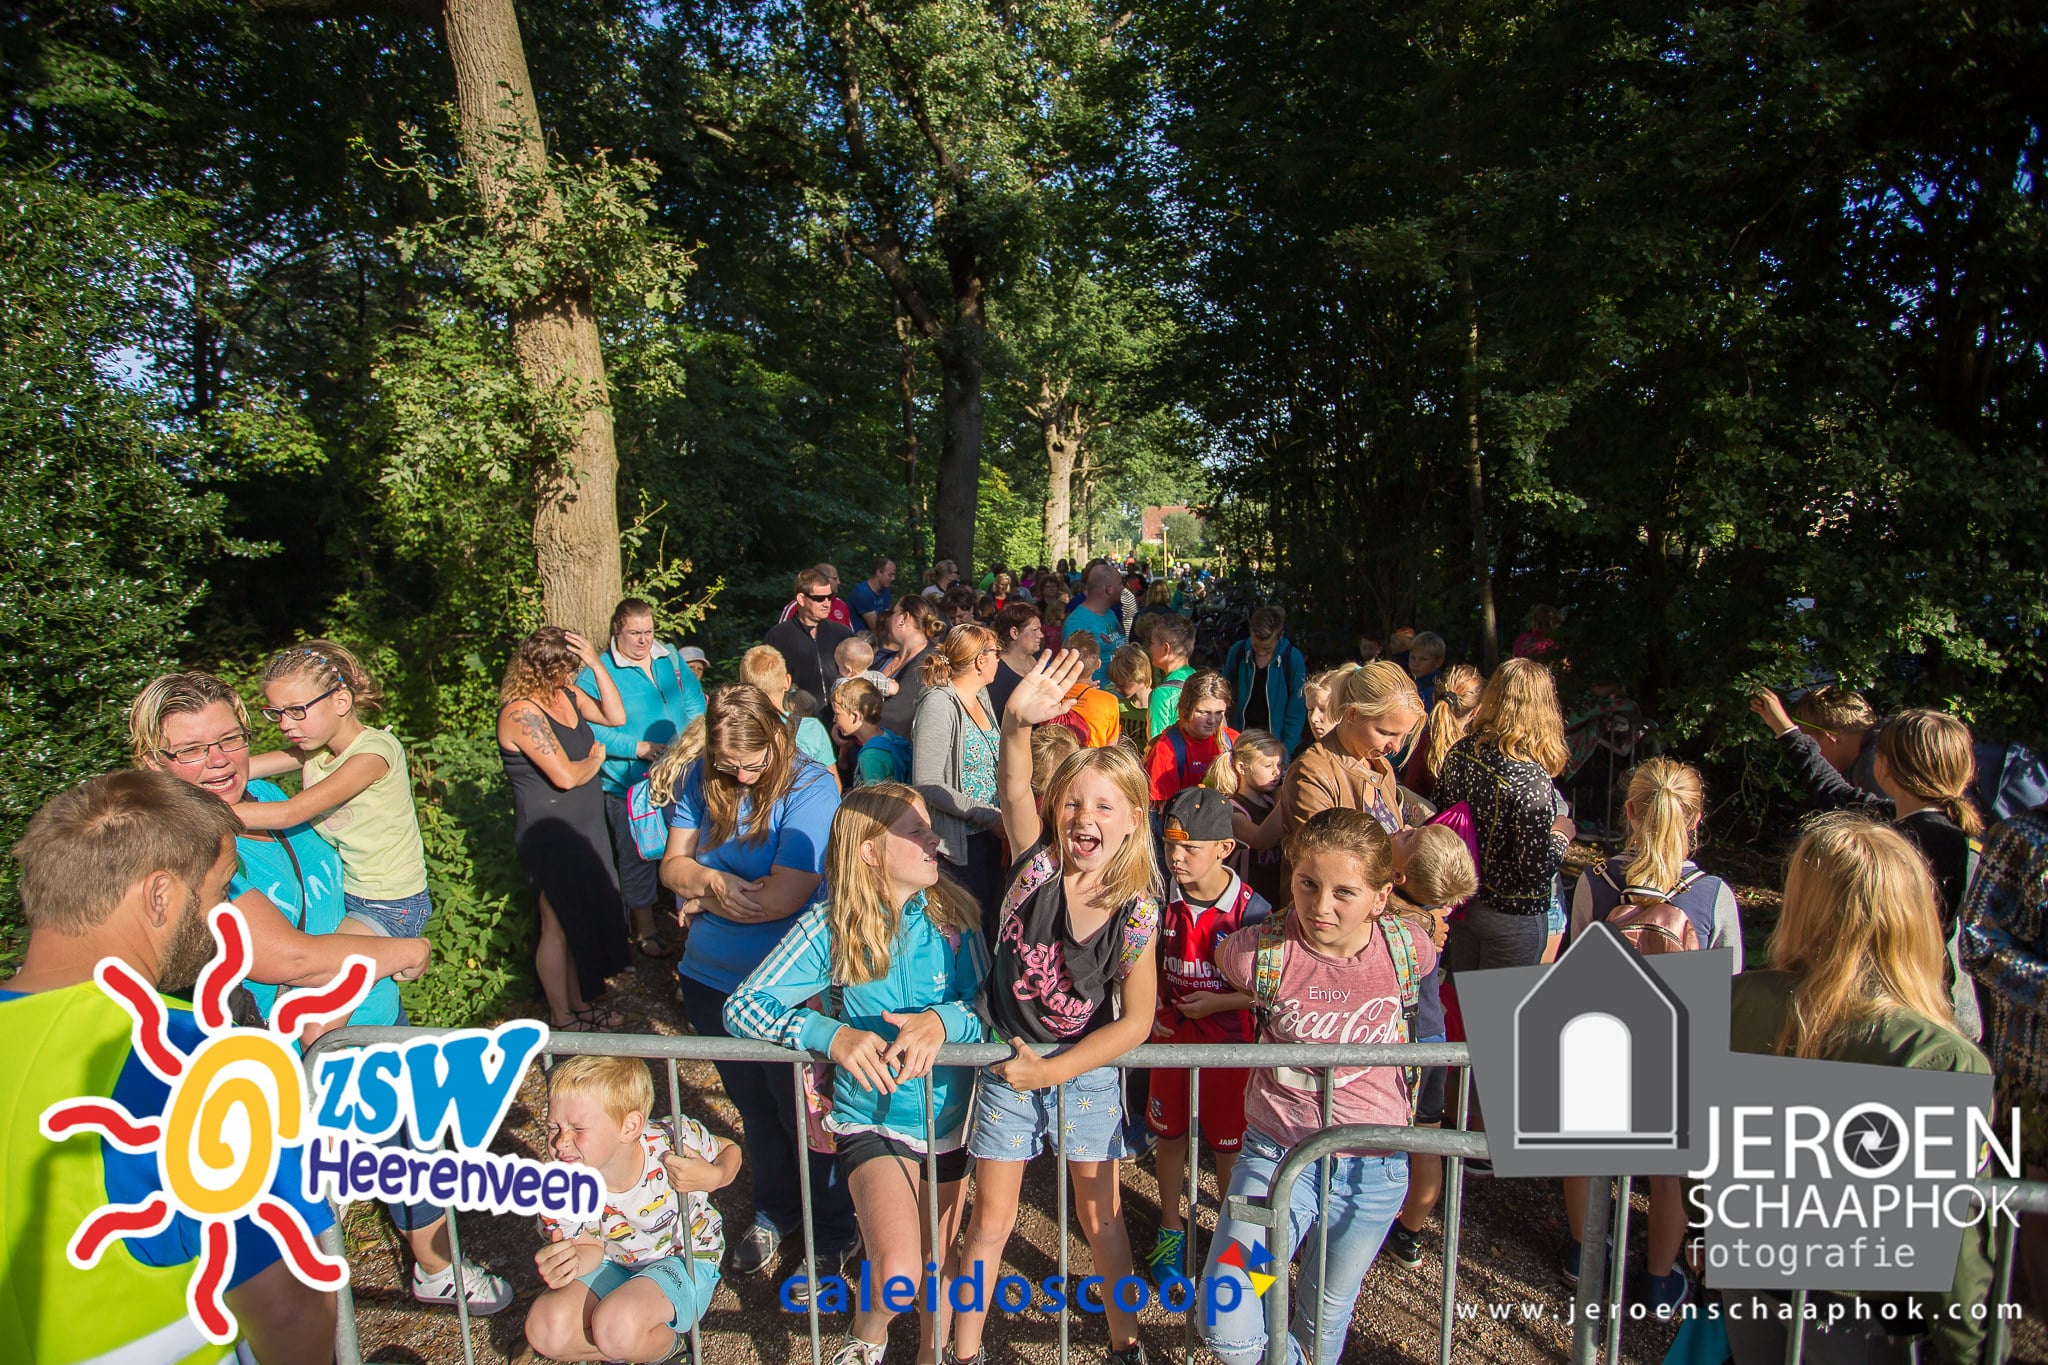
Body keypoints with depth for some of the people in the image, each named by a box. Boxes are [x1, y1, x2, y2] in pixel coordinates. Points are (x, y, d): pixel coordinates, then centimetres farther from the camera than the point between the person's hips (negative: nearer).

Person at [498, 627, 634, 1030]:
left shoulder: (566, 694, 2)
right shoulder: (522, 711, -23)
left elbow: (615, 716, 3)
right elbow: (565, 775, -26)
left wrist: (596, 664, -7)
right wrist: (596, 759, -5)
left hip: (585, 828, 8)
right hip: (550, 835, -8)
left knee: (585, 919, 17)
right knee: (557, 927, 6)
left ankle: (581, 1004, 32)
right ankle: (562, 1019, 21)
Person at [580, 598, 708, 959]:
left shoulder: (671, 659, 5)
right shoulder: (597, 674, -12)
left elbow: (694, 702, 11)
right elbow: (592, 731, -18)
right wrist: (641, 749, -24)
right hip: (630, 784, -5)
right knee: (637, 856, 8)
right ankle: (644, 928, 25)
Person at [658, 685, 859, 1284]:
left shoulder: (810, 787, -21)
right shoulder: (701, 780, -3)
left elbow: (782, 899, -26)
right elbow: (673, 864, -1)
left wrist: (702, 904, -12)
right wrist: (712, 882, -23)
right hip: (710, 980, 5)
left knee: (800, 1112, 11)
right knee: (752, 1105, 22)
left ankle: (834, 1233, 33)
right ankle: (774, 1210, 45)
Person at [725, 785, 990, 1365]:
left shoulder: (955, 915, -10)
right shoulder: (831, 928, -16)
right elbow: (742, 1007, -20)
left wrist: (944, 1020, -33)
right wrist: (832, 1034, -35)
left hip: (952, 1115, 3)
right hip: (874, 1118, -3)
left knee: (939, 1257, 21)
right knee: (898, 1275, -19)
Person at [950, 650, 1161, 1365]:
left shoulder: (1138, 912, -16)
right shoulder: (1037, 863, -16)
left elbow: (1136, 1020, -12)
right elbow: (1015, 790, -35)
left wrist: (1054, 1069, -16)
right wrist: (1017, 724, -53)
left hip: (1086, 1071, 0)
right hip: (1008, 1064, 0)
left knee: (1102, 1218, 15)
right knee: (991, 1221, 12)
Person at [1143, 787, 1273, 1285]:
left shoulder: (1252, 909, -18)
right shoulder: (1162, 901, -9)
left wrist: (1219, 1002, -20)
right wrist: (1149, 1006, -8)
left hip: (1228, 1042, -3)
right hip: (1170, 1036, 3)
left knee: (1228, 1144, 11)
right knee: (1170, 1135, 16)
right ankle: (1171, 1231, 36)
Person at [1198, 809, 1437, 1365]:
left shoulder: (1408, 950, -13)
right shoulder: (1261, 952, -19)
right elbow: (1222, 959, 5)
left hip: (1374, 1167, 2)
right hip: (1278, 1151, -1)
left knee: (1327, 1319, 22)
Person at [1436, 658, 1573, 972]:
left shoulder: (1459, 752, -8)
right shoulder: (1532, 779, -28)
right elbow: (1537, 871, -24)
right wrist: (1561, 834, -7)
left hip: (1462, 897, 6)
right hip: (1512, 914, -6)